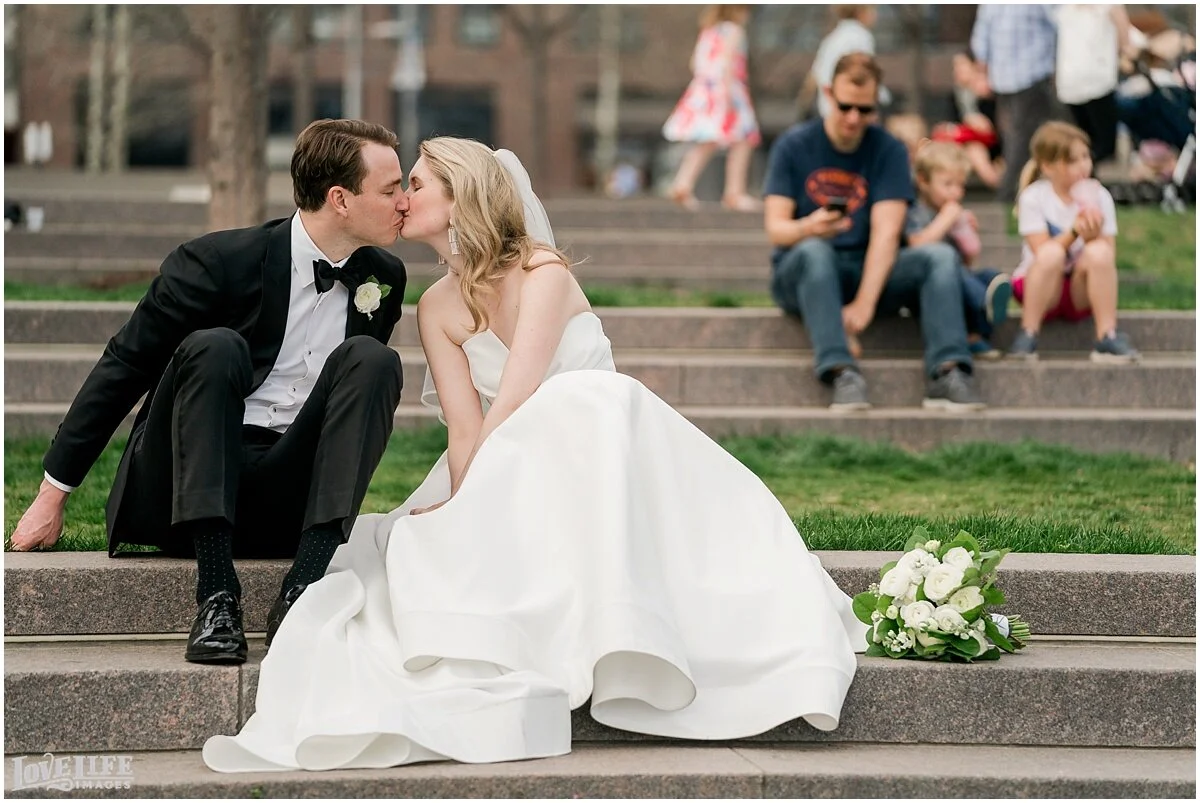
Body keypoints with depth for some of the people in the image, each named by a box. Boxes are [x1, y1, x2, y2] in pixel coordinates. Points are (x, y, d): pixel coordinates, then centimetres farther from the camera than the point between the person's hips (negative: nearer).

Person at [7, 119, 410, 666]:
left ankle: (303, 592, -32)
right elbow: (122, 369, -4)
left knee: (372, 356, -19)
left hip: (293, 503, 3)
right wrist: (53, 493, -4)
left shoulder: (385, 279, 6)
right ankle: (216, 597, -38)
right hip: (189, 495, -3)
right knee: (214, 347, -30)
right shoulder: (218, 262, -8)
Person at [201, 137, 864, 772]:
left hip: (596, 460, -5)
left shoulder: (542, 272, -11)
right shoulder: (437, 308, 5)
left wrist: (464, 504, -19)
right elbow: (465, 426, -6)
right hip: (506, 484, 5)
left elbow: (512, 404, -20)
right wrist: (459, 512, -24)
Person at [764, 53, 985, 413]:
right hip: (800, 273, -2)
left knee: (941, 255, -22)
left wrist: (864, 302, -25)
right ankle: (840, 372, -47)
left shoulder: (888, 150, 0)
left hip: (869, 272, 2)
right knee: (813, 251, -36)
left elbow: (886, 232, -11)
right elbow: (775, 229, -8)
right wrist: (807, 228, -34)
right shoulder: (793, 145, -2)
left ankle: (947, 373, -38)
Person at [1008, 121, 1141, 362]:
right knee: (1051, 252, -34)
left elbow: (1110, 257, -6)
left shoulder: (1099, 196, -1)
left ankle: (1107, 338, -28)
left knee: (1099, 252, -29)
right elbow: (1042, 251, -17)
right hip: (1045, 288, -2)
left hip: (1082, 291, 2)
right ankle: (1028, 335, -25)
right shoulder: (1033, 197, -7)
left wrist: (1092, 236, -27)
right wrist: (1074, 232, -32)